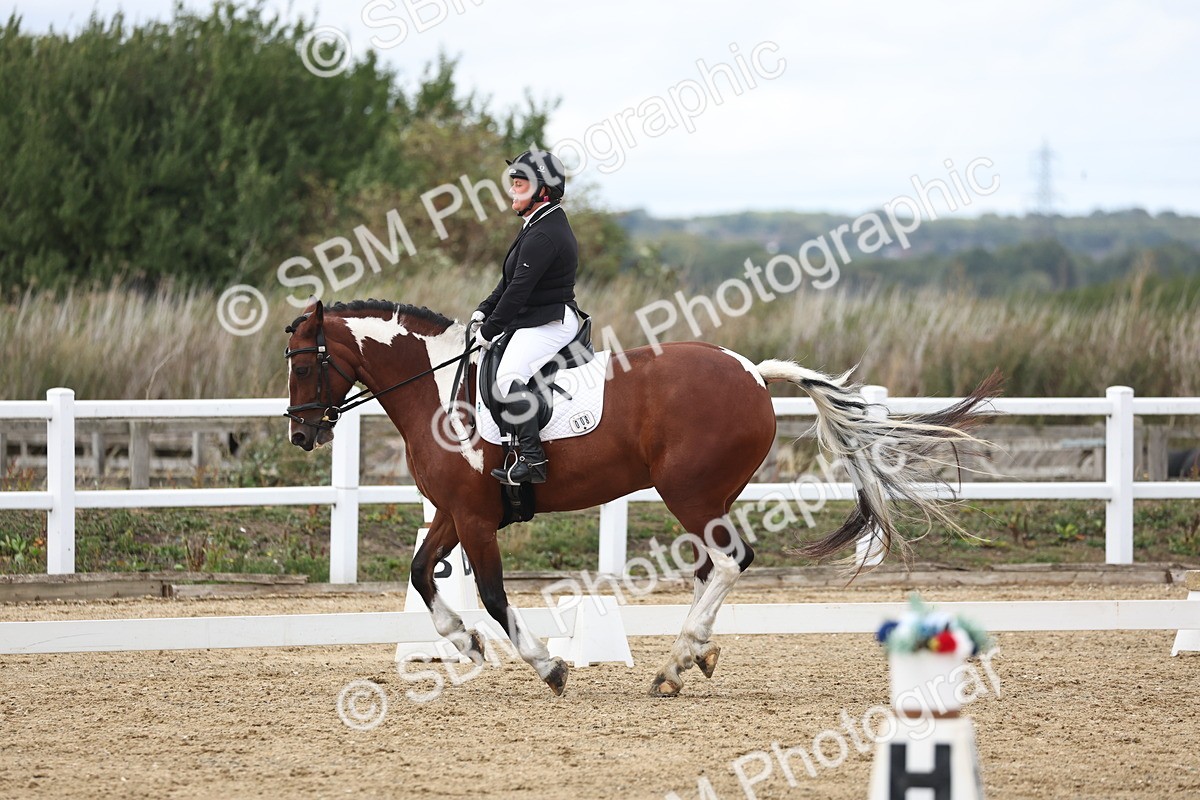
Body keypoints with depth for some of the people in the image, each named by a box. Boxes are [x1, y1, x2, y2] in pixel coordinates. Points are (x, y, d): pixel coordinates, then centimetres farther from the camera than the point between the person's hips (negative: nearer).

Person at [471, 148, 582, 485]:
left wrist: (489, 330, -14)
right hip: (533, 320, 12)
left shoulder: (544, 236, -19)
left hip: (550, 324, -12)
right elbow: (510, 281, 21)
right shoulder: (540, 225, 16)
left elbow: (519, 289, -20)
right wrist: (484, 311, 11)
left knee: (509, 374, -30)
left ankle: (532, 459, -35)